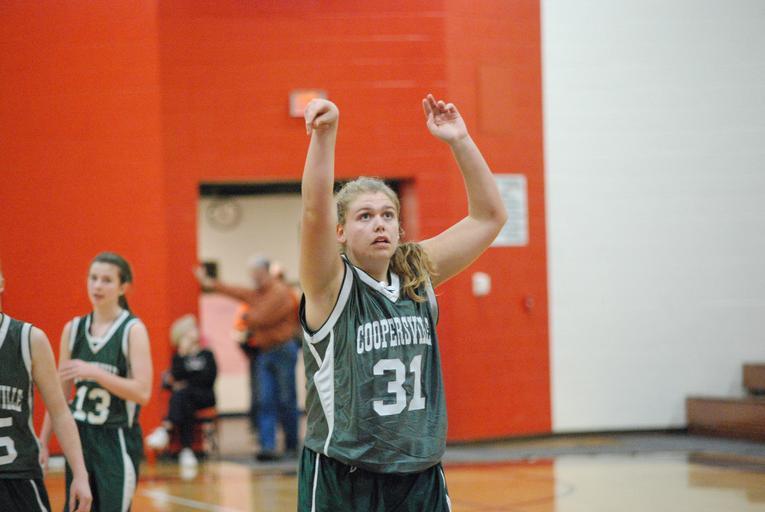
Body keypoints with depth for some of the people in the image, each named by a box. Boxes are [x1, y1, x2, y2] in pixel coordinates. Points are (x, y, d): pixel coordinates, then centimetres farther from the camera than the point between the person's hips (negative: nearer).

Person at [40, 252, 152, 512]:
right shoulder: (73, 329, 6)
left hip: (117, 441, -5)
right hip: (80, 436, 5)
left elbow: (143, 392, -18)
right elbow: (60, 393, 13)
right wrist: (43, 441, 11)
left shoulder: (133, 329, -9)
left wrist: (95, 372, -26)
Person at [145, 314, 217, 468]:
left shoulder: (207, 355, 14)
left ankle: (166, 428, -49)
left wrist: (187, 383, -3)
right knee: (184, 407, -36)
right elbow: (177, 376, -4)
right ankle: (186, 449, -44)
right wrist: (182, 354, -9)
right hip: (186, 399, 1)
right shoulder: (178, 357, 15)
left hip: (205, 396, -1)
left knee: (181, 394, -33)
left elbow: (209, 378, 1)